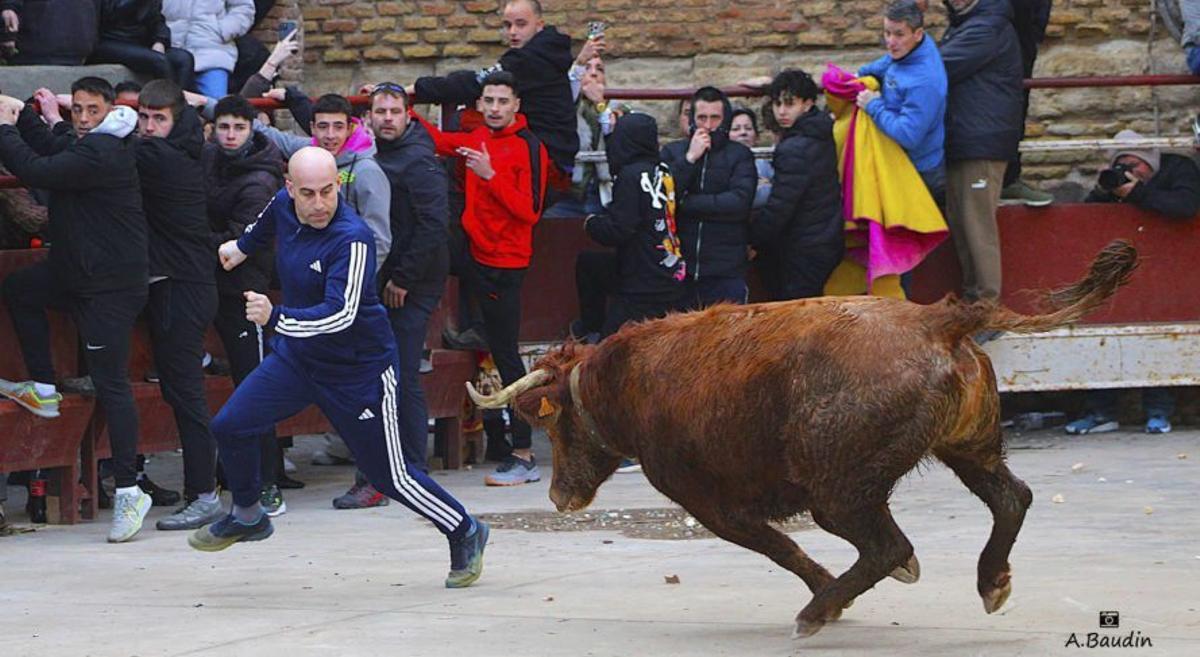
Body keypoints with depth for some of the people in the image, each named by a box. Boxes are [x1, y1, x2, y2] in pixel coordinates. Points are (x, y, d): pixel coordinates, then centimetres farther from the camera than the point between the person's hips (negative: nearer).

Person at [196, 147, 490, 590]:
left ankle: (465, 534, 22)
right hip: (296, 356, 7)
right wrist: (244, 246, 39)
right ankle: (247, 517, 23)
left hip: (359, 369, -7)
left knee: (390, 476, 0)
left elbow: (340, 314, -38)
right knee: (230, 427, -2)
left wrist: (276, 317, -51)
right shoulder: (285, 206, -7)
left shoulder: (353, 239, -30)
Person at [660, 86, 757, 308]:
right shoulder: (672, 152, 10)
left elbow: (739, 202, -11)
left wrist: (687, 203, -8)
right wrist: (689, 158, -8)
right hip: (678, 268, 2)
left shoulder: (739, 155, 4)